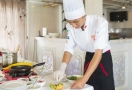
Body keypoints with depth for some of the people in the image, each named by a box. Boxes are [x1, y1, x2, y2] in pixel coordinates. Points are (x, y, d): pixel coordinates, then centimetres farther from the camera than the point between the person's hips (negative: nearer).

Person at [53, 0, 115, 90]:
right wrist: (62, 68, -29)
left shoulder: (100, 22, -29)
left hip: (104, 56, -4)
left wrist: (84, 79, -43)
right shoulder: (71, 26, -14)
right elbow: (69, 48, -10)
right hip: (89, 56, 4)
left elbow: (99, 52, -34)